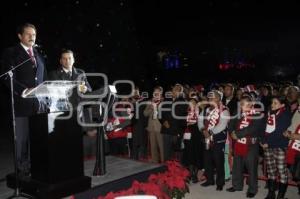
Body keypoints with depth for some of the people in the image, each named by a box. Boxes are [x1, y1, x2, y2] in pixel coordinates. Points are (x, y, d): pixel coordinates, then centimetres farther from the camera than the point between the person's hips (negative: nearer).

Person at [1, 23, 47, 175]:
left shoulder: (39, 54, 19)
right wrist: (24, 90, -24)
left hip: (39, 104, 5)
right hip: (21, 103, -5)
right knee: (21, 139, 2)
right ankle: (23, 169, 12)